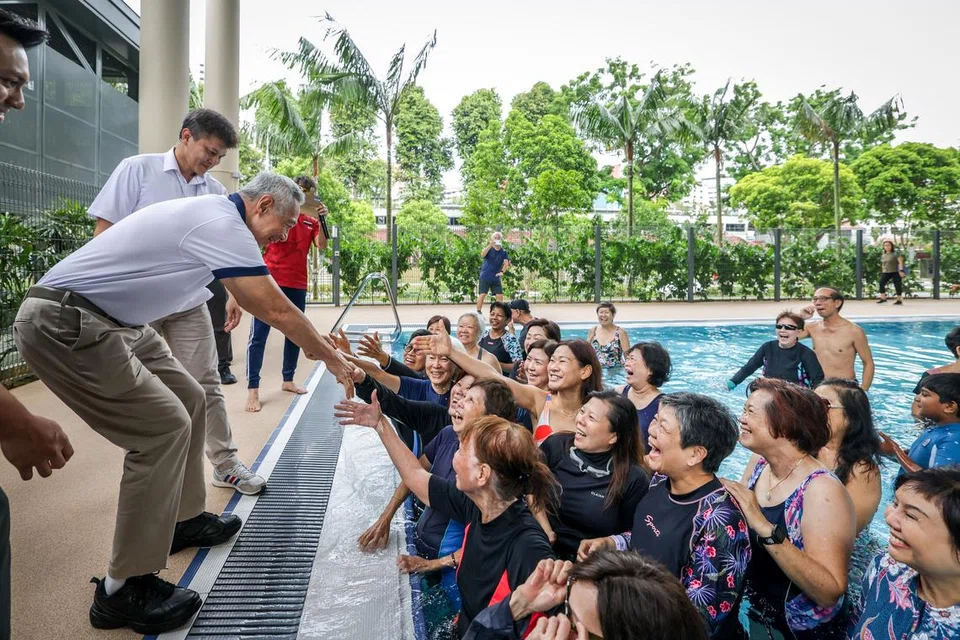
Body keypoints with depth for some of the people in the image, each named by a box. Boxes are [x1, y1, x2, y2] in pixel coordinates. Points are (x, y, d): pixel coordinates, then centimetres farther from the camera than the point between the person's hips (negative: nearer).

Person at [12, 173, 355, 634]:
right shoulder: (224, 225, -19)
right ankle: (123, 590, -3)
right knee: (164, 427, -13)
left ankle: (182, 519, 28)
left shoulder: (212, 215, 13)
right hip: (63, 325, -11)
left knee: (188, 401, 13)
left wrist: (312, 342, 25)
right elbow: (276, 310, -16)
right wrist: (330, 357, -2)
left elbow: (253, 303, 22)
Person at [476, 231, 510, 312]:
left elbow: (506, 263, -3)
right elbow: (482, 255, -22)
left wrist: (502, 271, -21)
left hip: (496, 277, 3)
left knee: (500, 295, 0)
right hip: (485, 276, -3)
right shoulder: (489, 249, -1)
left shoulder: (503, 252, 6)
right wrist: (490, 245, -34)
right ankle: (478, 313, -1)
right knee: (482, 294, -7)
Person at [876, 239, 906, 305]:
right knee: (881, 283, -9)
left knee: (897, 285, -1)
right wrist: (882, 272, 18)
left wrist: (901, 270, -21)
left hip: (895, 272, -5)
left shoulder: (896, 253, -5)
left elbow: (900, 262, -12)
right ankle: (883, 298, -3)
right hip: (886, 272, 5)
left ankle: (899, 299, 7)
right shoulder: (883, 255, 13)